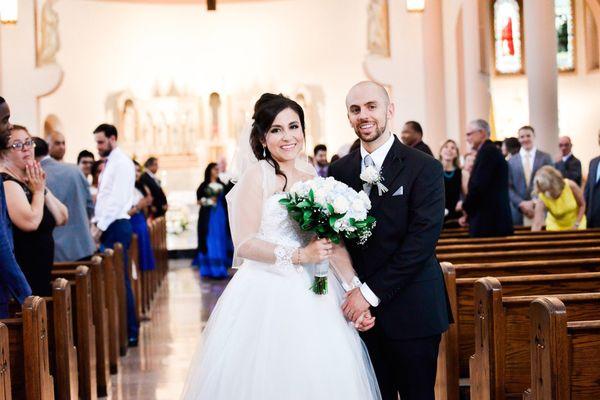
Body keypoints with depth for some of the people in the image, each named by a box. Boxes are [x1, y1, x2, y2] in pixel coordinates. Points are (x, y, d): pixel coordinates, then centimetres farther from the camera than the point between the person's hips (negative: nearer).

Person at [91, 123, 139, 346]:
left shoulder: (122, 163, -10)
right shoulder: (109, 164, 18)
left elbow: (117, 200, -17)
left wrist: (100, 227, -15)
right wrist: (95, 223, 9)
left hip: (116, 227, -9)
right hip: (106, 227, 9)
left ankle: (131, 333, -3)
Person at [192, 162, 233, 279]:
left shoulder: (222, 186, 11)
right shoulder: (204, 186, 2)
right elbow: (199, 201, 1)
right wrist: (208, 201, -14)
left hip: (221, 216, 4)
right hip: (208, 217, -4)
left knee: (221, 241, 4)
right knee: (210, 242, -5)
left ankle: (221, 268, 9)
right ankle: (211, 269, -4)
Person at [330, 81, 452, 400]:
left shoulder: (424, 168, -7)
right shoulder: (339, 170, 7)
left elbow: (421, 240, -14)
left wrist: (371, 292, -15)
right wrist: (351, 294, -7)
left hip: (411, 312, -4)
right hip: (359, 307, 4)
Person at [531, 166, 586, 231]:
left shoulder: (571, 186, -26)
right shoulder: (542, 199, -28)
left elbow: (582, 205, -10)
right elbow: (537, 224, -35)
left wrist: (576, 225, -17)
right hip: (555, 228, 0)